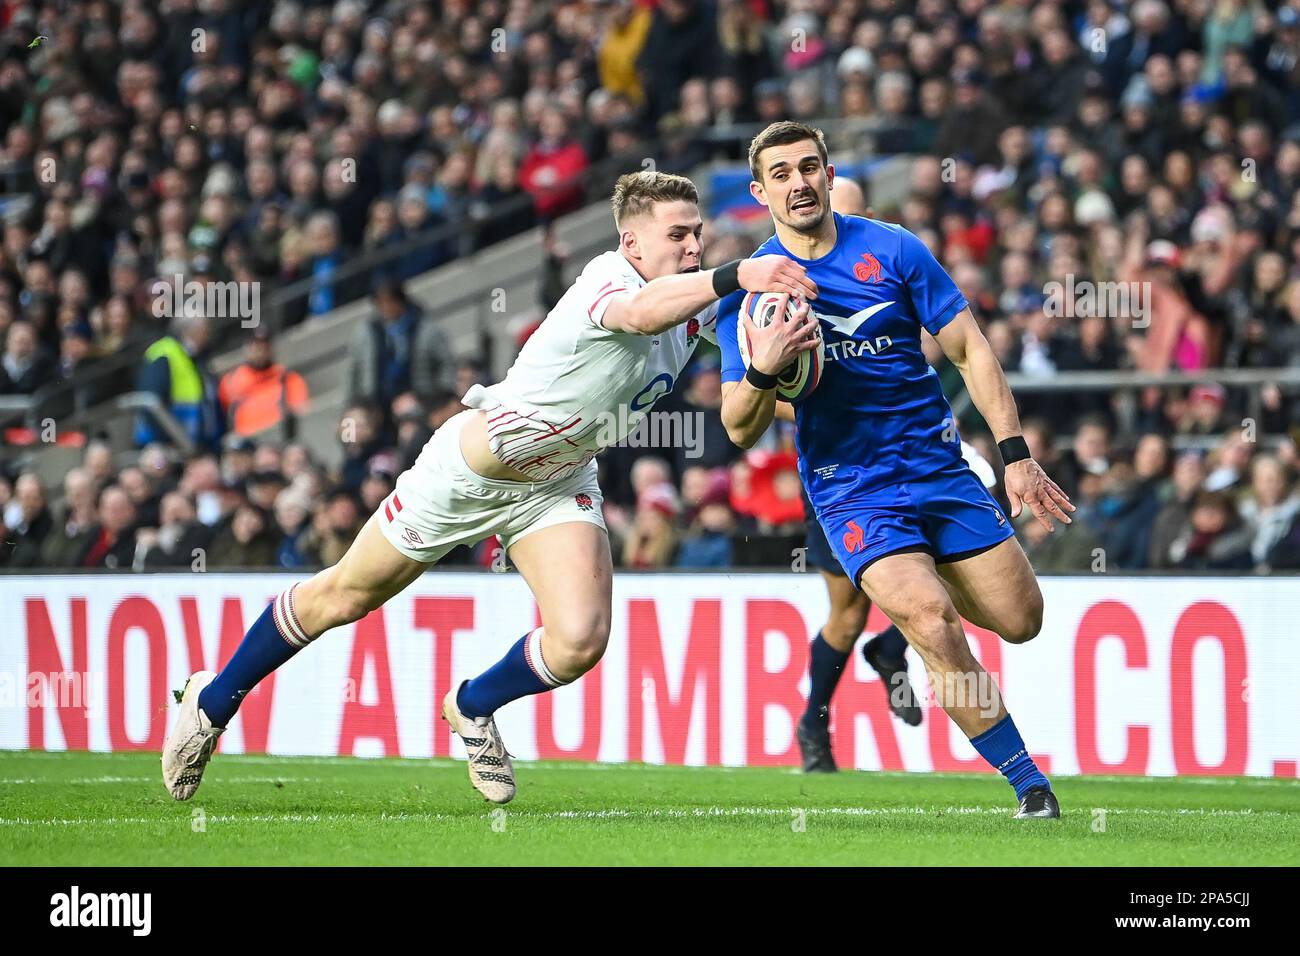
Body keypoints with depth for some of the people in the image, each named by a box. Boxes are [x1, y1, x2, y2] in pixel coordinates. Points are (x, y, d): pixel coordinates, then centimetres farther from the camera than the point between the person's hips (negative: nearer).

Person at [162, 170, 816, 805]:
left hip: (558, 487, 5)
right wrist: (735, 275, -69)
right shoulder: (608, 278, -31)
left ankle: (473, 707, 16)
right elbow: (641, 312, -55)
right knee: (342, 599, 10)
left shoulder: (695, 300, -9)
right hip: (467, 471, -5)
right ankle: (215, 699, 34)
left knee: (579, 641, -17)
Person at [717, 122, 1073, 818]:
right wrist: (763, 370, -26)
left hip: (939, 468, 3)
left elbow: (970, 349, 4)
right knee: (931, 622, -25)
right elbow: (741, 432, -4)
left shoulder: (893, 251, -1)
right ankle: (1028, 783, -13)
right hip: (851, 491, -3)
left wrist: (1016, 454, -4)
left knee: (1021, 620, 2)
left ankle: (910, 595, 36)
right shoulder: (748, 289, -3)